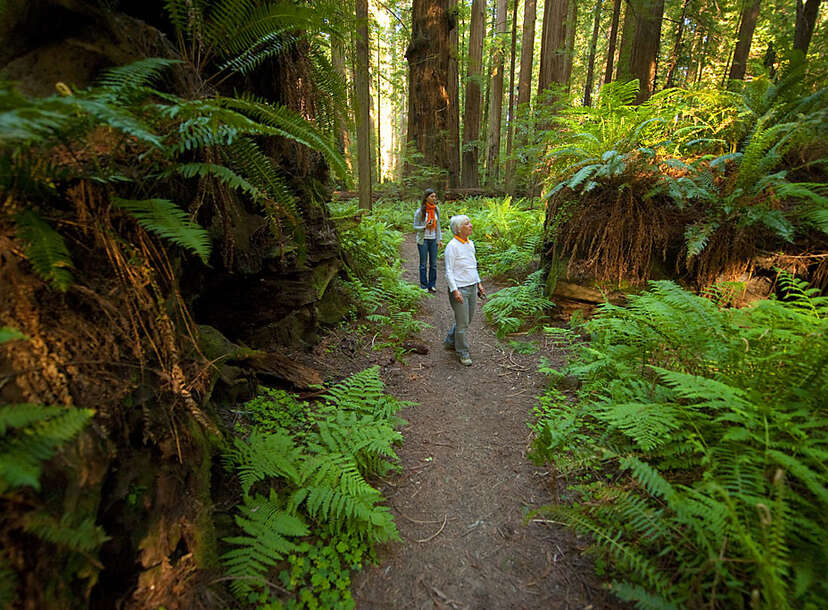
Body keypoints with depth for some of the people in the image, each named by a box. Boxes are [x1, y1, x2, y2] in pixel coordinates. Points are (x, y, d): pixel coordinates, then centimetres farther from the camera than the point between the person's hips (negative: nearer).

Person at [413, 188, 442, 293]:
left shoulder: (436, 209, 5)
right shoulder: (420, 211, -9)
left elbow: (438, 225, 12)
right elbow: (415, 226, -4)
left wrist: (440, 239, 8)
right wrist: (425, 227, -22)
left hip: (433, 240, 4)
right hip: (423, 240, -4)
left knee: (433, 264, 6)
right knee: (423, 264, 3)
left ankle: (432, 285, 18)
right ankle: (424, 286, 14)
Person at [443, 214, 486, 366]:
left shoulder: (470, 243, 10)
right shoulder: (452, 246, -14)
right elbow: (449, 271, -15)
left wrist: (479, 283, 17)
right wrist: (454, 290, -23)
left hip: (472, 288, 8)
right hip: (459, 289, -8)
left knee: (466, 320, 18)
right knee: (462, 323, 0)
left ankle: (450, 342, 37)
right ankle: (463, 353, 16)